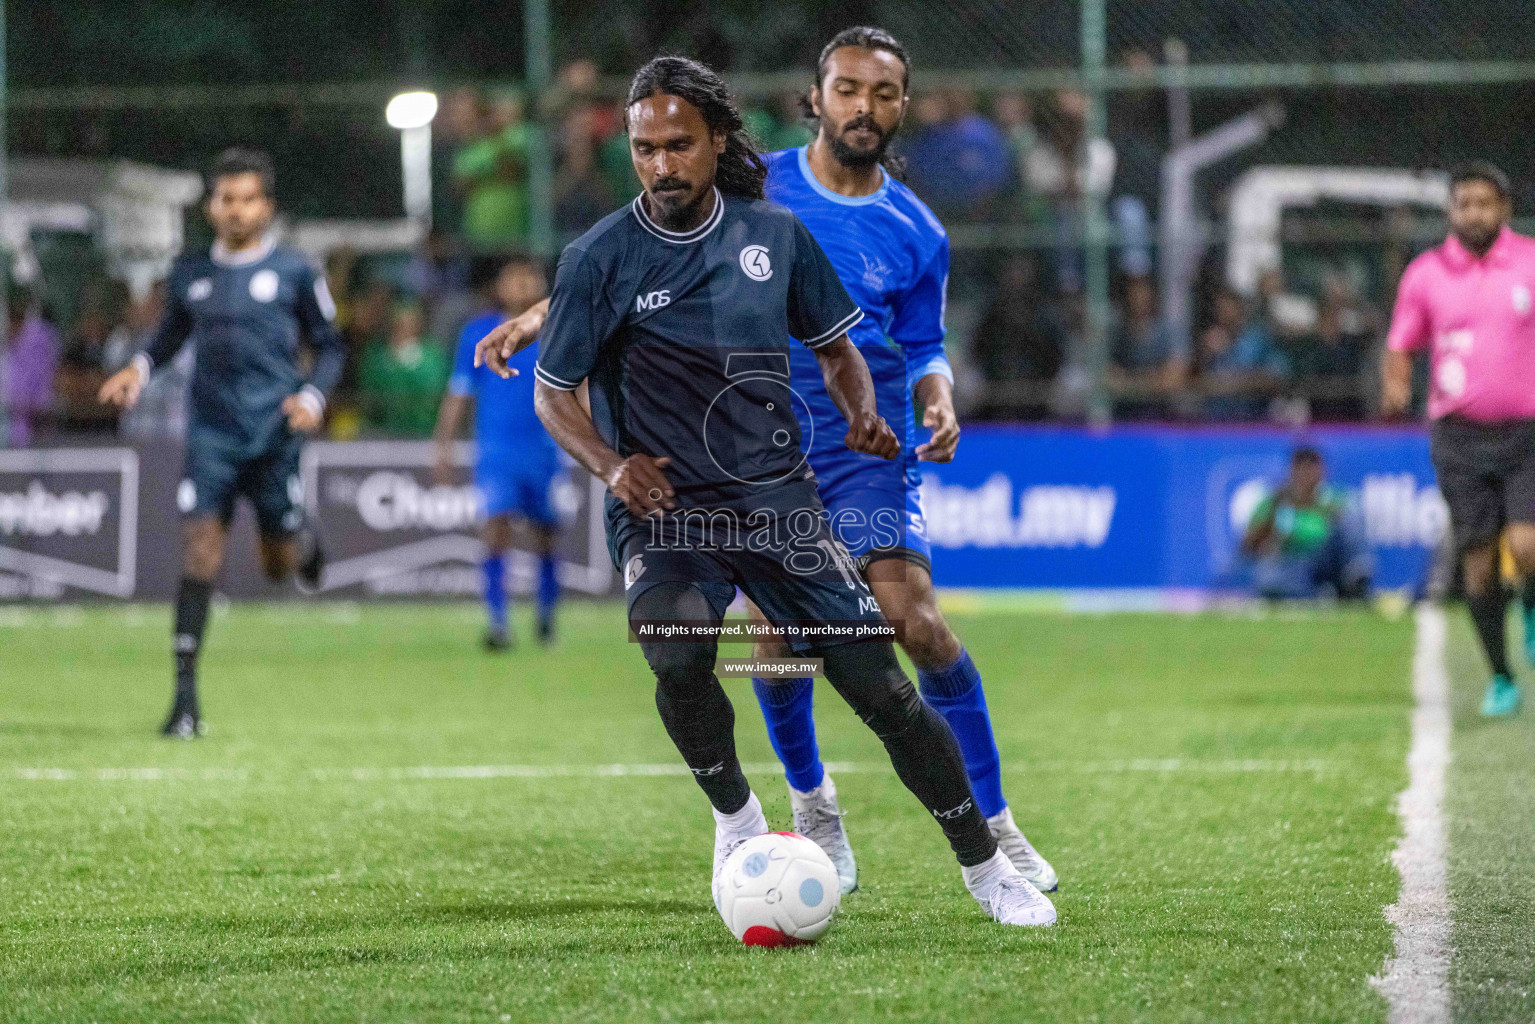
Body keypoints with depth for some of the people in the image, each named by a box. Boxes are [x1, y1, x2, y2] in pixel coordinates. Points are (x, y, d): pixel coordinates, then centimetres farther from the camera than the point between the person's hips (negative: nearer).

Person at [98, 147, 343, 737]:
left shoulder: (293, 272, 1)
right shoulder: (191, 272, 8)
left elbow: (329, 346, 8)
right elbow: (171, 336, 22)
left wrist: (313, 397, -9)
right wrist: (139, 368, 2)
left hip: (275, 433, -1)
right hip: (212, 433, 1)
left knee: (280, 566, 6)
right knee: (199, 552, -12)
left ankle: (305, 543, 46)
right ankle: (185, 694, -10)